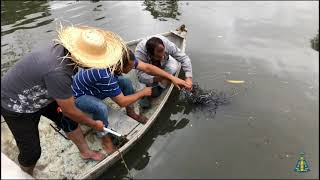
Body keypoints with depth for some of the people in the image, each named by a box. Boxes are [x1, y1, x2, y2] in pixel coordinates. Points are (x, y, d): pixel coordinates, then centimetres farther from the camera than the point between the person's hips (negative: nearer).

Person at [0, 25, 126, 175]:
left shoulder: (64, 47, -20)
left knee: (68, 120, 14)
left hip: (38, 95, 8)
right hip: (16, 105, -7)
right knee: (32, 151, 3)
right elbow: (70, 111, -25)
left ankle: (85, 152, 37)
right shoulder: (57, 72, -42)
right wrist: (94, 124, -10)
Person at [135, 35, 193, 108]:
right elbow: (141, 75, -45)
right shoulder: (140, 51, -42)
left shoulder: (168, 44, -38)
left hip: (163, 64, 2)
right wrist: (157, 79, -61)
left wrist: (188, 77, -45)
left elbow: (184, 58, -33)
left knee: (173, 67, -29)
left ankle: (160, 87, -5)